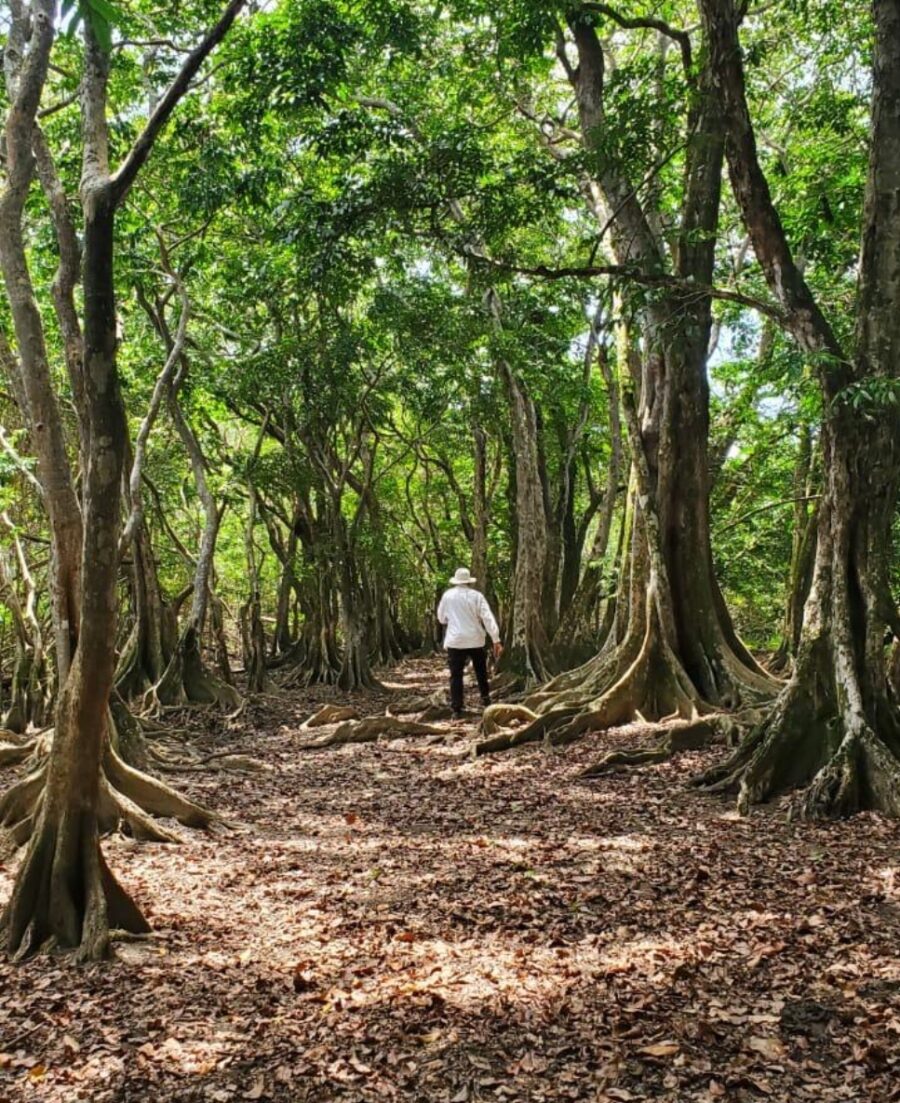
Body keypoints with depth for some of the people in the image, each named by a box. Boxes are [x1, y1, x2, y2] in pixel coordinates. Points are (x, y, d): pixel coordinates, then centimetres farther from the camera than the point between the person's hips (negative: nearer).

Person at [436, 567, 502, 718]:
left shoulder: (447, 595, 0)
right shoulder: (476, 596, -4)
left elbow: (441, 618, 11)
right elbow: (488, 618, -11)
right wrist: (496, 640, -11)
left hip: (455, 641, 0)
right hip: (475, 640, 0)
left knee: (456, 676, 1)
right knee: (481, 671, 21)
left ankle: (457, 710, -3)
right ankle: (485, 697, 27)